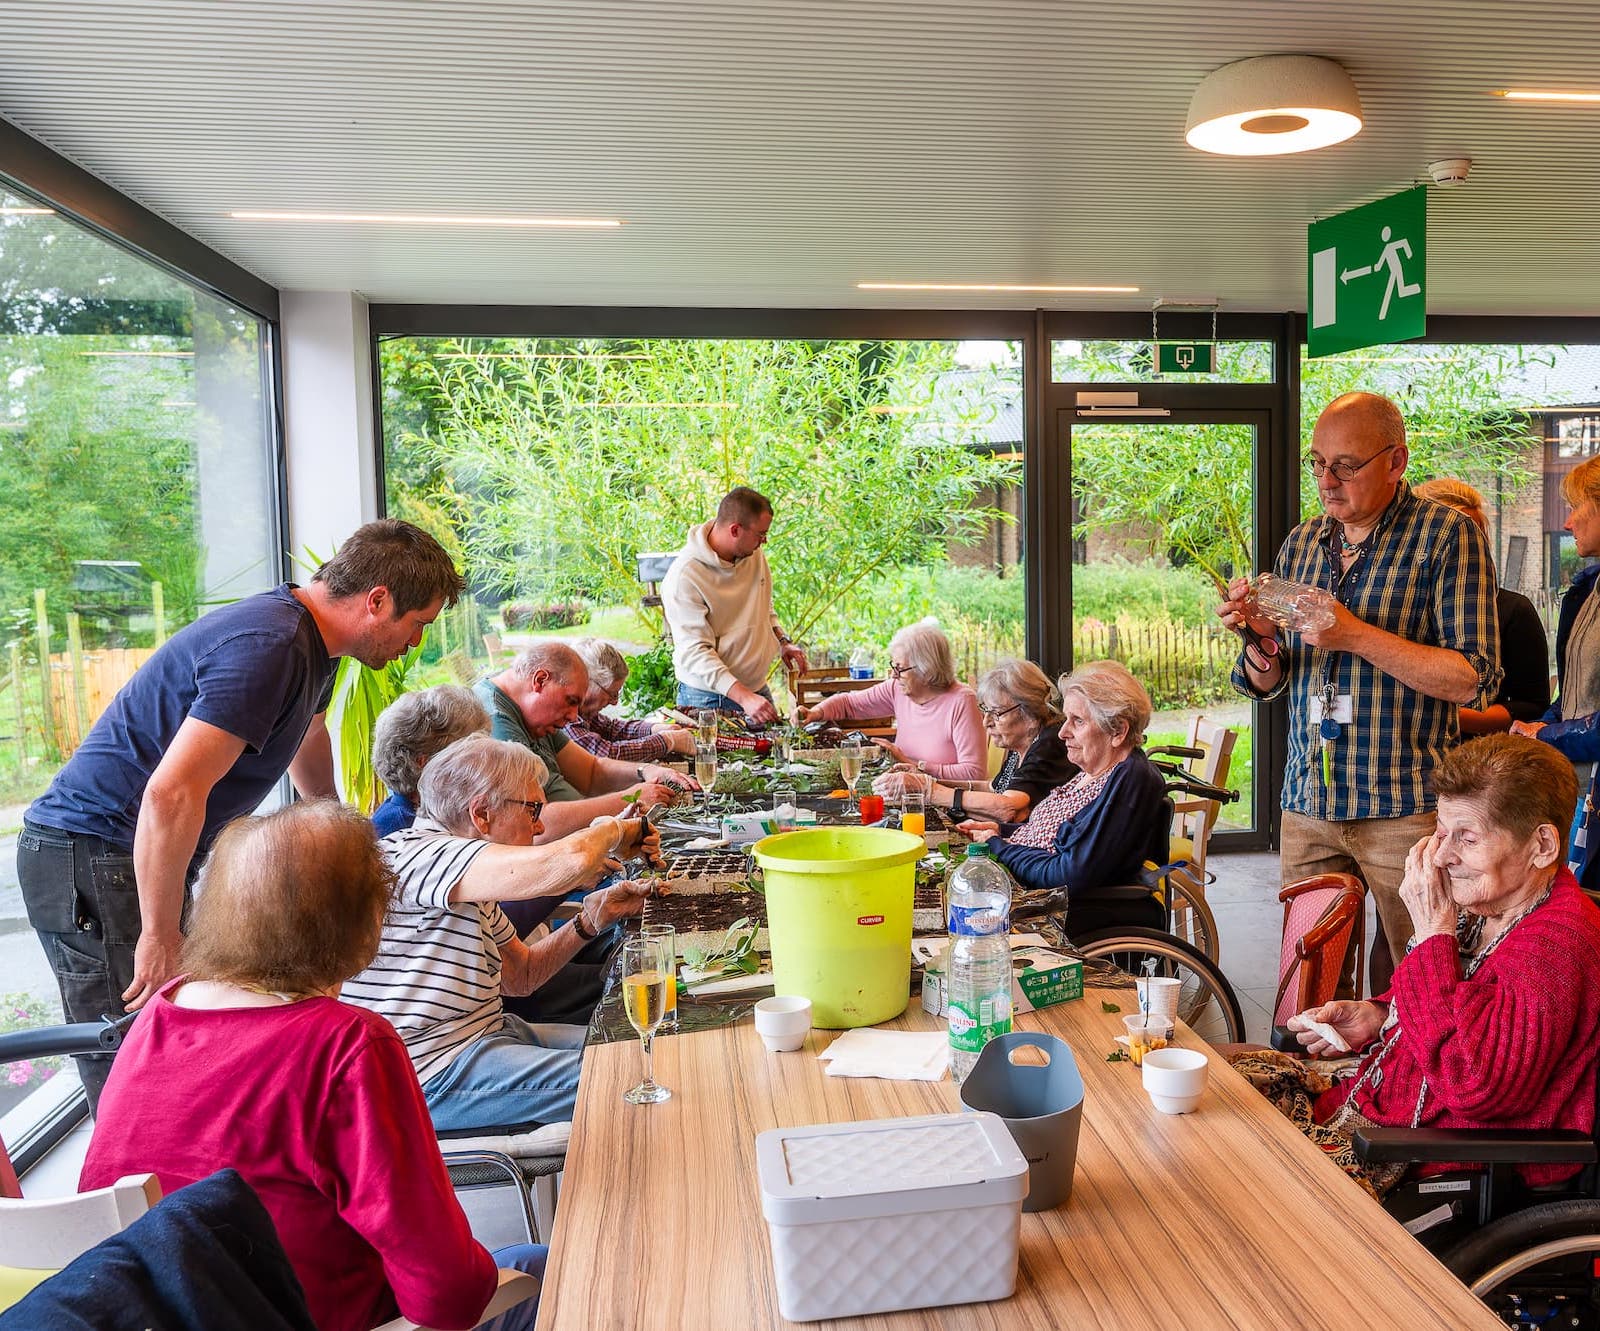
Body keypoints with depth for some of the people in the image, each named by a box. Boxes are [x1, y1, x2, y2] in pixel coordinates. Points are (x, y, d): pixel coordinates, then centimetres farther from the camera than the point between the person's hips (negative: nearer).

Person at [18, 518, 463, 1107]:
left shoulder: (308, 645, 10)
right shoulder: (267, 648, -24)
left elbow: (312, 771, 30)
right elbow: (172, 793, -30)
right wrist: (161, 937, -23)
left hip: (132, 857, 10)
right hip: (93, 856, -10)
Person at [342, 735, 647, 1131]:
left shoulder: (470, 883, 14)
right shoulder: (413, 853, -21)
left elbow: (519, 976, 20)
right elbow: (567, 862, -34)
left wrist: (591, 919, 5)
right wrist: (615, 828, -11)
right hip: (430, 1074, -11)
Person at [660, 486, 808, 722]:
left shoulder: (755, 555, 2)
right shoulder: (684, 576, -22)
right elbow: (694, 652, -25)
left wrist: (782, 641, 5)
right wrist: (743, 696, -33)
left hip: (757, 688, 7)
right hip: (707, 698, -6)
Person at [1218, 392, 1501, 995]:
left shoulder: (1446, 535, -4)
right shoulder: (1301, 544, 11)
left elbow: (1471, 679, -13)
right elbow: (1268, 685, 13)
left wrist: (1355, 634, -20)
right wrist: (1260, 637, -8)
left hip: (1404, 806, -4)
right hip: (1308, 804, 4)